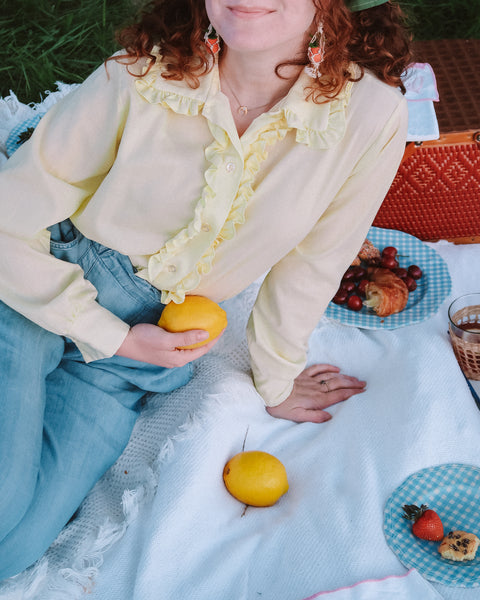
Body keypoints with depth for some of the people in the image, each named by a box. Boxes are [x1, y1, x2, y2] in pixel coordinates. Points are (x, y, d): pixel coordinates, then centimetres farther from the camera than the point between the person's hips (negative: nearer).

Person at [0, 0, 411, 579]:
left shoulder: (372, 112, -15)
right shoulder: (136, 81, -17)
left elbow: (312, 263, 0)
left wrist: (275, 379, 14)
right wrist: (114, 337, -13)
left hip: (142, 344, 2)